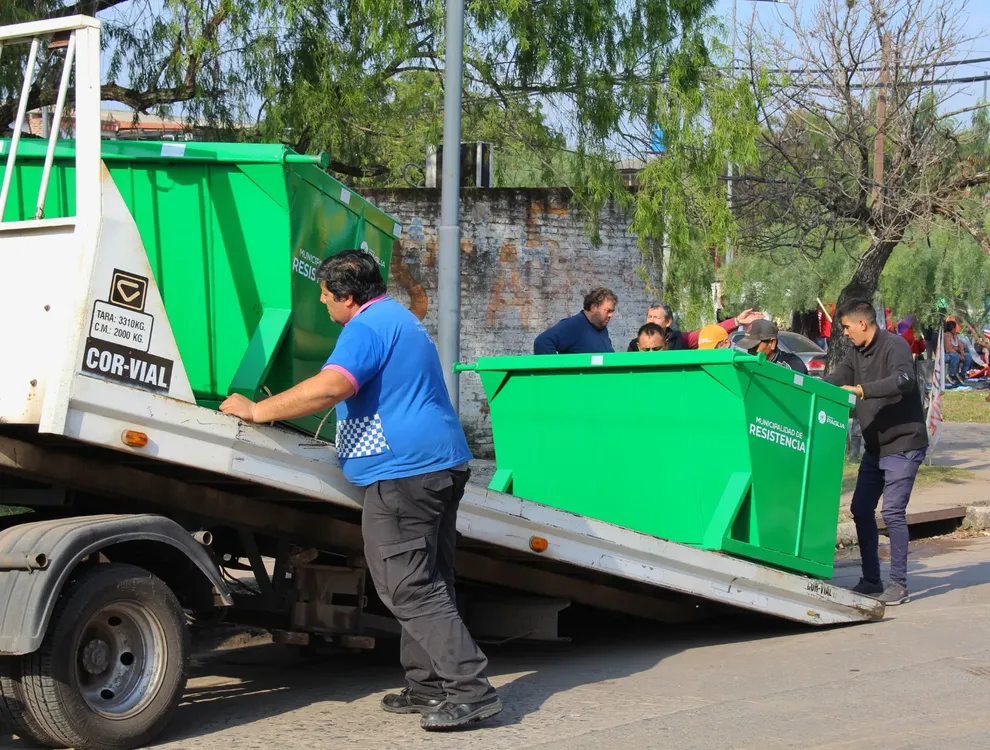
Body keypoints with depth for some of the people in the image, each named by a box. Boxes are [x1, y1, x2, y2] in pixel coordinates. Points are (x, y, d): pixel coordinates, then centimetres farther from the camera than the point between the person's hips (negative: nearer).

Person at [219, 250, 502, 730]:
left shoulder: (367, 328, -12)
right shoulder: (399, 319, 22)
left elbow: (329, 387, -27)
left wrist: (258, 411, -18)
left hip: (404, 471, -11)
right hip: (442, 464, 11)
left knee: (408, 589, -8)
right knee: (426, 585, 14)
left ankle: (471, 690, -11)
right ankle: (428, 685, 18)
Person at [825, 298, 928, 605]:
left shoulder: (895, 346, -17)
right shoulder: (856, 353, 8)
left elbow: (904, 379, -35)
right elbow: (832, 381, 8)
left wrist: (861, 390, -40)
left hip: (903, 445, -9)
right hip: (875, 447, 9)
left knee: (893, 512, -10)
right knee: (861, 510, 9)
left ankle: (899, 585, -2)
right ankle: (871, 581, 18)